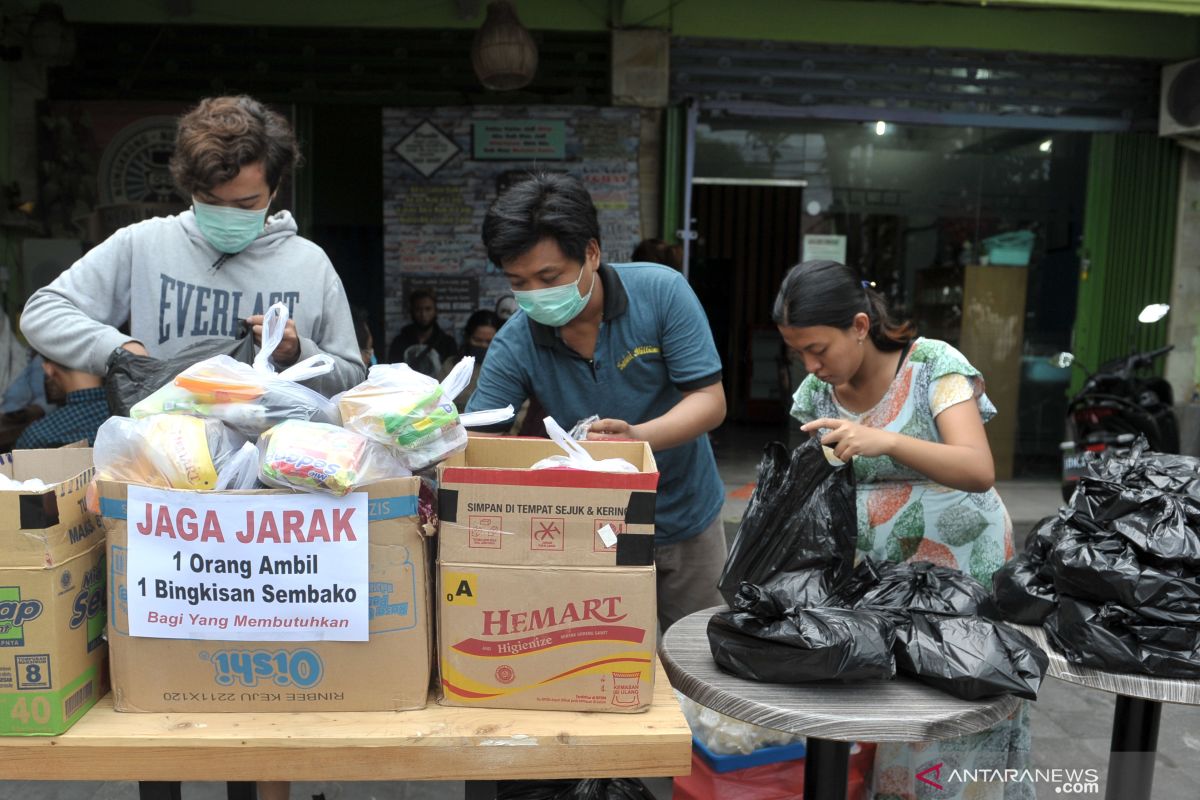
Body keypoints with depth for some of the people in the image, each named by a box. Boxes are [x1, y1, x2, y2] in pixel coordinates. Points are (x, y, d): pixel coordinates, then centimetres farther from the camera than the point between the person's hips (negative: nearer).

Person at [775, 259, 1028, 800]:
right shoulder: (815, 393, -1)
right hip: (878, 577, 4)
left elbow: (980, 471, -24)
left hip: (965, 569, -3)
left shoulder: (934, 365, -13)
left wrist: (887, 441, -37)